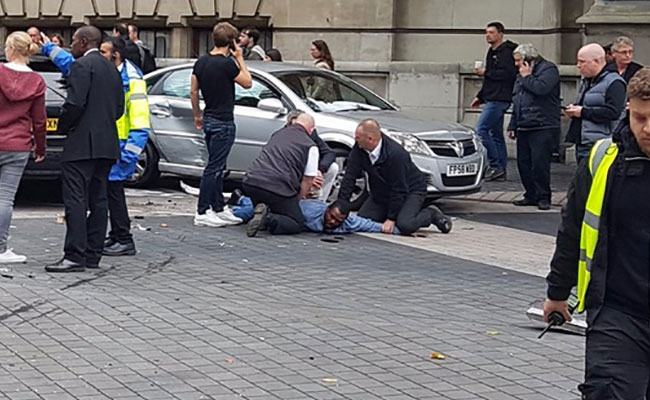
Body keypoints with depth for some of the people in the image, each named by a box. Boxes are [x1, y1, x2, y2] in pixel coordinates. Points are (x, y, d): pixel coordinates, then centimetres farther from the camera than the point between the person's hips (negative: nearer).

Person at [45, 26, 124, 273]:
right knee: (98, 200, 9)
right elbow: (119, 107, 17)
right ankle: (93, 255, 11)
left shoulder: (82, 66, -10)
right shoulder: (111, 69, 17)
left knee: (76, 199, -10)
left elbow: (75, 103, -18)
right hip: (107, 144, 9)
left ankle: (75, 256, -15)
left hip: (83, 143, -9)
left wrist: (63, 126, -3)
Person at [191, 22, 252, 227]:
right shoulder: (227, 64, -18)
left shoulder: (201, 62, 6)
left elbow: (193, 91, 11)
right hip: (223, 122, -8)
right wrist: (240, 59, 0)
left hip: (209, 119, 9)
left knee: (217, 166, 15)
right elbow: (247, 83, -5)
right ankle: (202, 213, -5)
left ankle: (219, 209, 20)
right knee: (214, 168, -6)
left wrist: (197, 115, 21)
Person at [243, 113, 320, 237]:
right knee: (297, 224, 6)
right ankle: (268, 219, -19)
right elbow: (307, 181, 4)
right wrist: (297, 199, 20)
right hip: (278, 188, -6)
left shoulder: (277, 134, 22)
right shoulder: (310, 146, 5)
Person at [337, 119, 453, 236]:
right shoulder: (359, 149, -17)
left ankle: (431, 214, 4)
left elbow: (399, 190, -28)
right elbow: (350, 177, -13)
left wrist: (391, 219, -24)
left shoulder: (395, 154, -34)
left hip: (411, 190, -7)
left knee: (405, 226, -28)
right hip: (381, 193, 7)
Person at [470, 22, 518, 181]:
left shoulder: (506, 52, -11)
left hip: (498, 100, -10)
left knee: (481, 129, -15)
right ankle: (501, 170, 12)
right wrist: (480, 97, 24)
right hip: (492, 99, 10)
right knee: (496, 134, 10)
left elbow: (508, 74, -24)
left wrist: (486, 72, -17)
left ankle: (496, 165, -13)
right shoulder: (493, 52, 20)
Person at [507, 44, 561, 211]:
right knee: (523, 163, 7)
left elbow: (541, 88, -24)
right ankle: (531, 195, 16)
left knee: (540, 163, -9)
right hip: (524, 127, 8)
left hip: (542, 127, -8)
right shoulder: (521, 74, 22)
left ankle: (543, 197, -2)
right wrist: (512, 125, 22)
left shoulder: (548, 69, -4)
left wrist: (527, 77, -8)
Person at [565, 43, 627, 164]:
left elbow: (613, 112, -21)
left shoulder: (614, 83, -10)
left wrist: (583, 112, -16)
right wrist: (573, 110, 9)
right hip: (582, 145, 10)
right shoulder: (586, 82, 20)